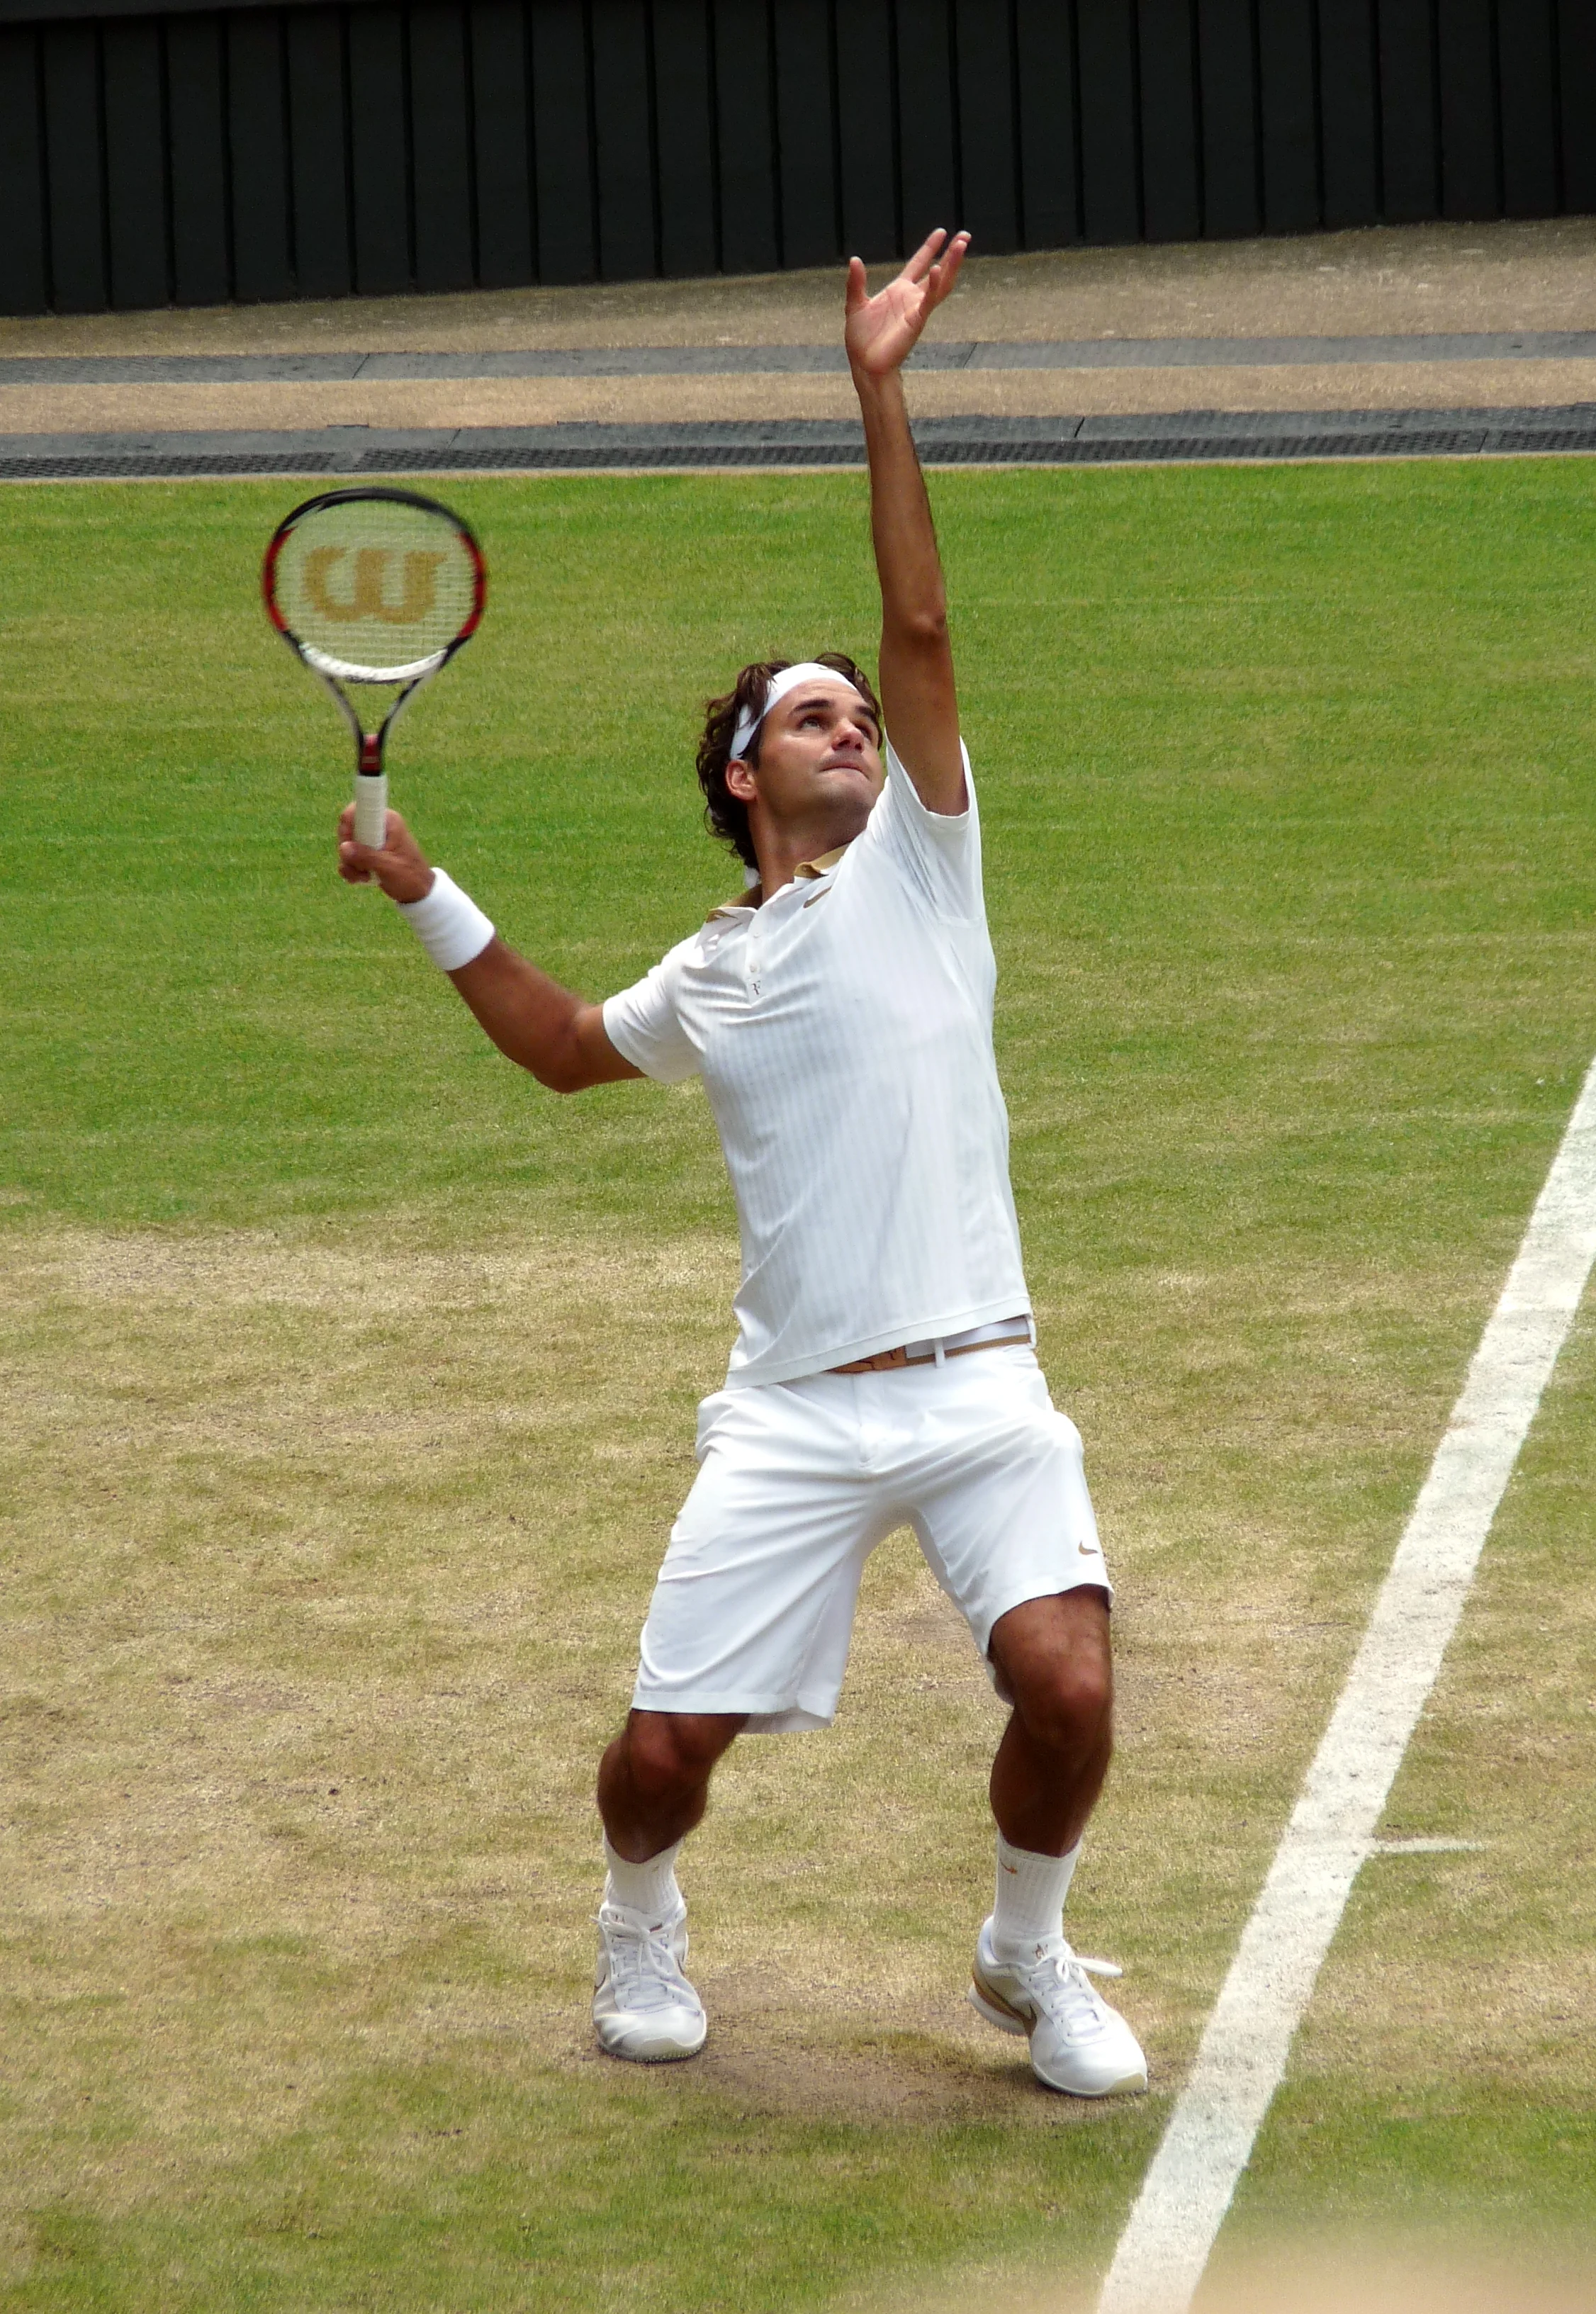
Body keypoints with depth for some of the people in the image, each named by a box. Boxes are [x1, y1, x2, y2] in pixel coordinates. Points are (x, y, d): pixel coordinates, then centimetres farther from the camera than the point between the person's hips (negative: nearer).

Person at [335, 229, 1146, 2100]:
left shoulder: (915, 867, 6)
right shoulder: (705, 981, 16)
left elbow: (918, 626, -6)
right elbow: (568, 1048, 38)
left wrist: (879, 394, -13)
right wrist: (430, 902, 30)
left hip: (976, 1387, -2)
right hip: (793, 1415, 2)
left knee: (1066, 1683, -22)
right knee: (666, 1746, -5)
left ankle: (1029, 1959, 7)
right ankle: (641, 1929, 31)